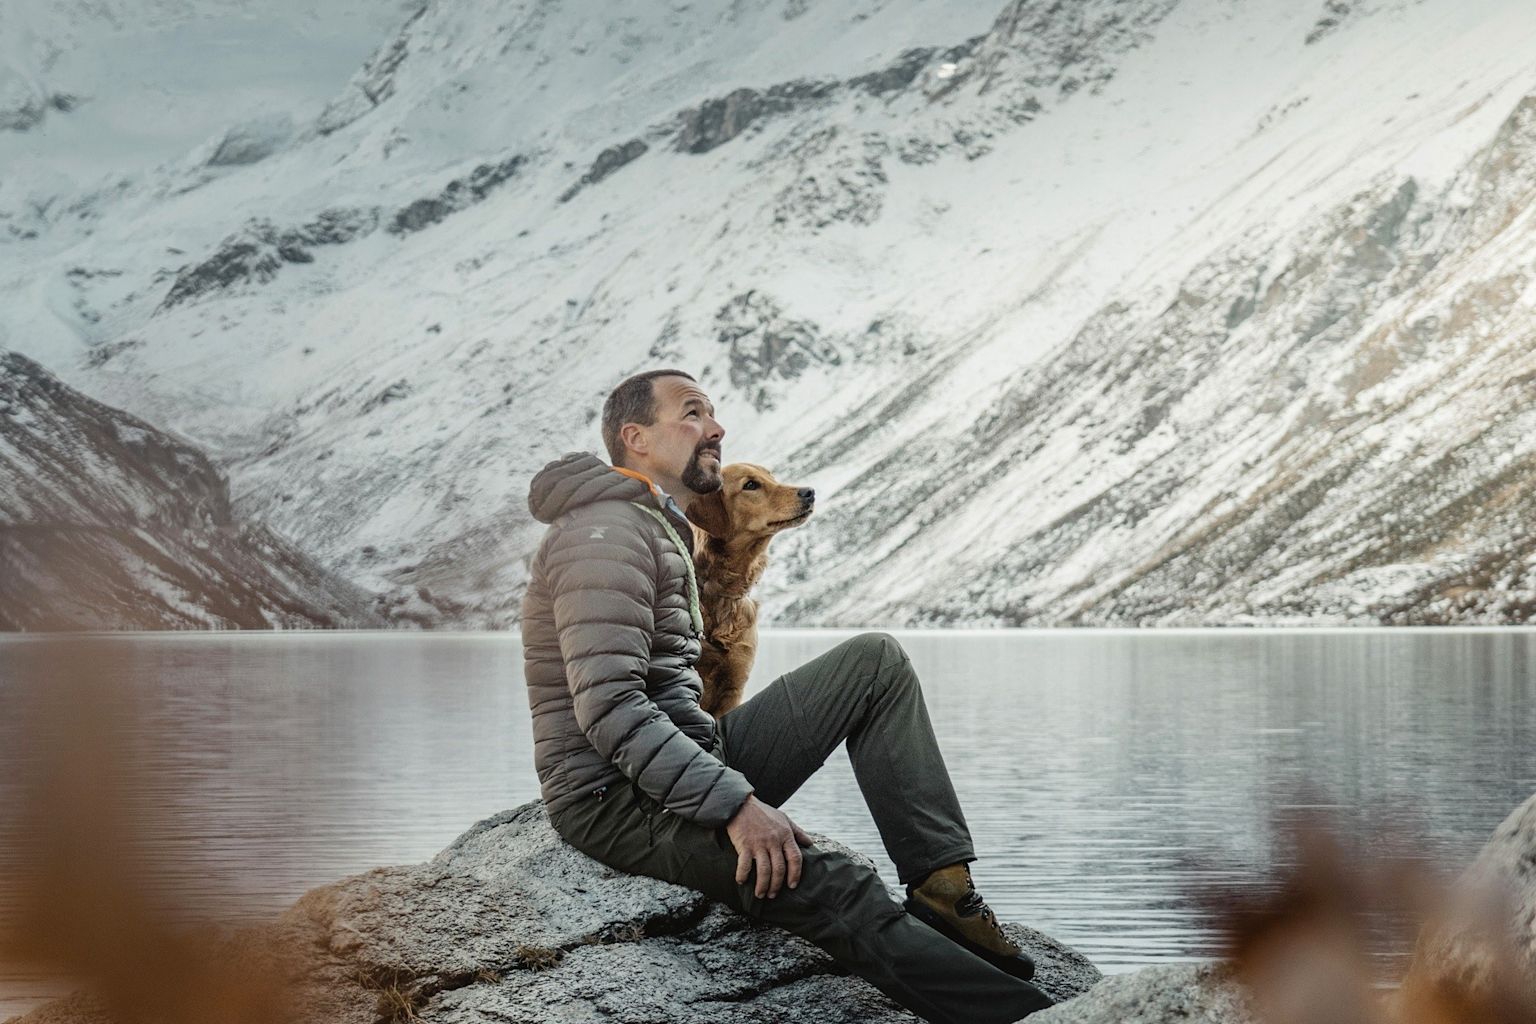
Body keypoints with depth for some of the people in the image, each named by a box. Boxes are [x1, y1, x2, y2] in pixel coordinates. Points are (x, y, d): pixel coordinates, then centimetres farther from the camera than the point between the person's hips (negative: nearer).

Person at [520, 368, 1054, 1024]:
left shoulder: (663, 529, 22)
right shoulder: (607, 532, -13)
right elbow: (609, 708, -24)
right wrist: (735, 803, -28)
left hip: (690, 767, 10)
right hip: (616, 798, -10)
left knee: (877, 661, 2)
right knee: (827, 884, -31)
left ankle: (941, 884, -10)